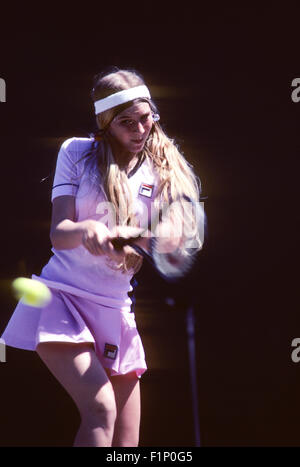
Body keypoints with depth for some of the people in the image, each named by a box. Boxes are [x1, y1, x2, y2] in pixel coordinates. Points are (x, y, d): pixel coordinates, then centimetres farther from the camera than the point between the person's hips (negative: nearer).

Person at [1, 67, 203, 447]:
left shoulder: (166, 169, 5)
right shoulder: (76, 152, 1)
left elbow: (171, 239, -7)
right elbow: (58, 233, -7)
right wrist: (86, 230, -31)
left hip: (115, 307, 4)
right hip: (61, 296, -3)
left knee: (126, 444, 1)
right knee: (101, 408, -27)